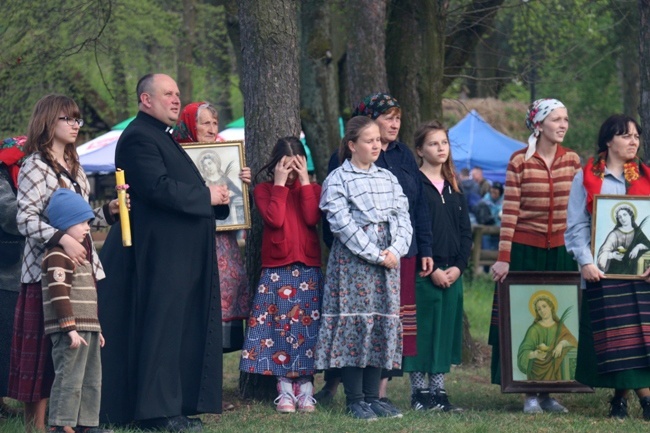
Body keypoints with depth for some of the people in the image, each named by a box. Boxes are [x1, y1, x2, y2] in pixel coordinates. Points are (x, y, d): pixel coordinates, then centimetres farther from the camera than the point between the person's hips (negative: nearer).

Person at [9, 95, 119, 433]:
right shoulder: (35, 166, -7)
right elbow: (26, 220, -16)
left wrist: (108, 212, 8)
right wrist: (62, 239, -27)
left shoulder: (74, 167, 19)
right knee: (44, 349, -6)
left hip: (82, 266, 8)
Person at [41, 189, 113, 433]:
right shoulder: (58, 255, -13)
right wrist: (70, 328, -24)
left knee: (92, 378, 12)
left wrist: (95, 329, 27)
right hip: (70, 330, -10)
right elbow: (59, 294, -20)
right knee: (69, 377, -10)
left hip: (87, 328, 10)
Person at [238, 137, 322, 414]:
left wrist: (304, 181, -8)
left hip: (308, 269, 1)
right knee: (280, 328, -3)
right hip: (276, 271, -1)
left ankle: (305, 388, 3)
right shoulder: (264, 190, 5)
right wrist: (280, 183, -9)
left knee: (307, 329, -1)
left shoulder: (312, 189, 10)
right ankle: (285, 390, 2)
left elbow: (312, 218, -9)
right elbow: (274, 219, -13)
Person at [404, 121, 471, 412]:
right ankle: (419, 392, 4)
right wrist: (431, 269, -15)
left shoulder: (453, 187, 14)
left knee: (447, 331, 7)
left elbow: (465, 232, 12)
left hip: (452, 273, 6)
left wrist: (459, 266, -2)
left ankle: (438, 391, 12)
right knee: (422, 332, -3)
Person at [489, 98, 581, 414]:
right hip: (525, 250, -4)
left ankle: (547, 391, 10)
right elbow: (509, 211, -8)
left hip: (560, 251, 4)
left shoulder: (572, 160, 5)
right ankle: (530, 394, 4)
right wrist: (504, 258, -12)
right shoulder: (520, 161, -6)